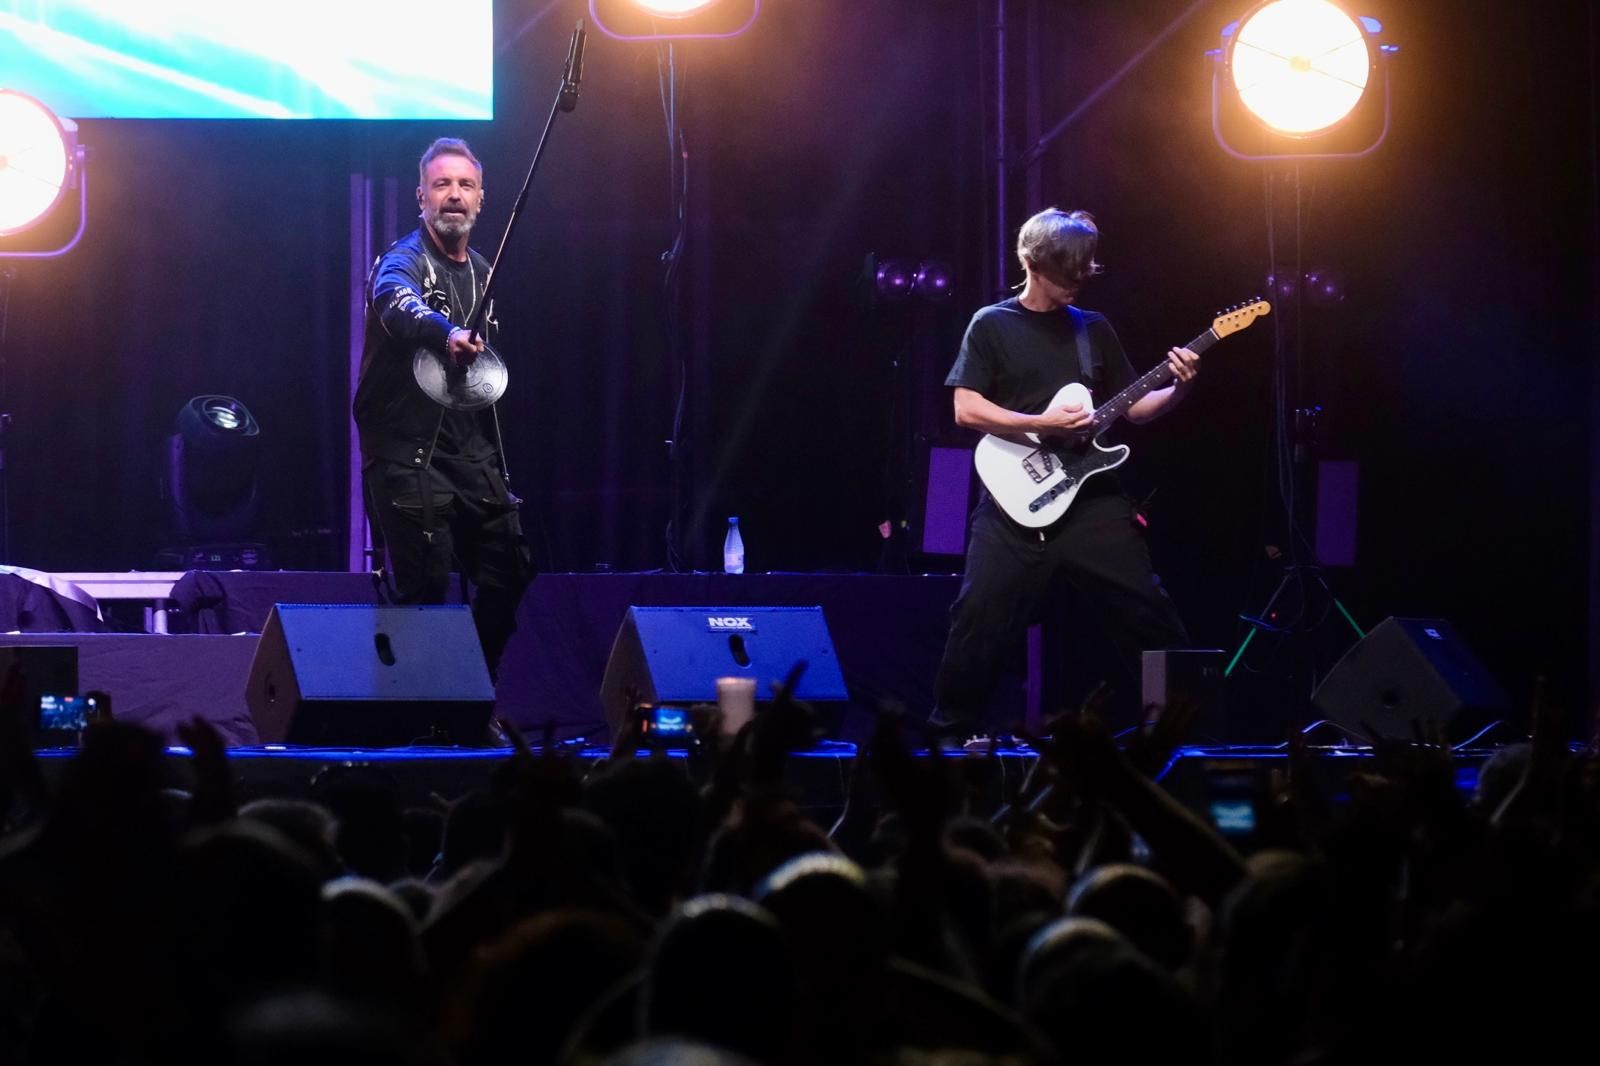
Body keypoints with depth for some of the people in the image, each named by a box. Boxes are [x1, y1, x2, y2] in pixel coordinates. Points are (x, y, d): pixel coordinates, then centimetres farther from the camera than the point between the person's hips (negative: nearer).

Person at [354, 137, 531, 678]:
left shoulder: (480, 271, 14)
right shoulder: (405, 260, -12)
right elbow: (397, 304, -38)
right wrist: (446, 333, -59)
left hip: (469, 450, 7)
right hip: (409, 452, -7)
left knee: (510, 575, 4)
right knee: (426, 593, -8)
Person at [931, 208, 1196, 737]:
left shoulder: (1094, 328, 13)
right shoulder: (992, 326, 1)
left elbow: (1130, 406, 16)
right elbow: (966, 409, -7)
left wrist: (1177, 390, -4)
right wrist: (1045, 424, -16)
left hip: (1091, 499, 3)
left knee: (1147, 609, -1)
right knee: (981, 617, -8)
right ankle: (953, 731, 4)